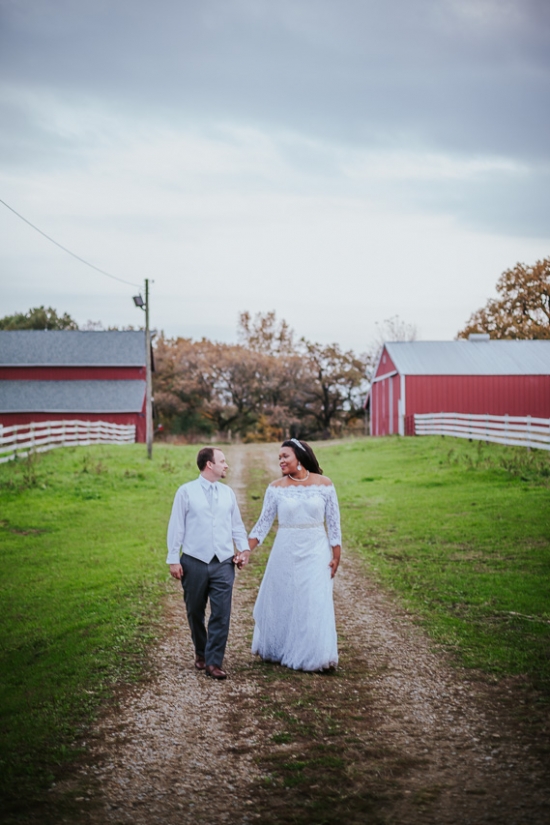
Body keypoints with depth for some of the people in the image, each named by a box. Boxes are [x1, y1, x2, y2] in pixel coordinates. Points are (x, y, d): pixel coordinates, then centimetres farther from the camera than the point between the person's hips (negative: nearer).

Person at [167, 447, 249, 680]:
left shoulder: (227, 493, 9)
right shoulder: (186, 491, -2)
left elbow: (236, 525, 15)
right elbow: (176, 527, -2)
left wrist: (243, 548, -1)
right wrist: (173, 559, -5)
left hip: (223, 564, 2)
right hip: (194, 562, -2)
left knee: (221, 614, -5)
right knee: (195, 612, 11)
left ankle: (213, 662, 2)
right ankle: (200, 653, 32)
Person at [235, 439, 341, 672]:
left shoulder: (324, 484, -4)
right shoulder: (276, 488, -2)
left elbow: (333, 523, 0)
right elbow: (263, 523, 0)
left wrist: (336, 556, -2)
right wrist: (247, 551, -8)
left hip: (316, 553, -1)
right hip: (285, 553, 1)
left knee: (315, 604, -2)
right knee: (281, 603, 9)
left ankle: (317, 656, 9)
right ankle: (278, 651, 25)